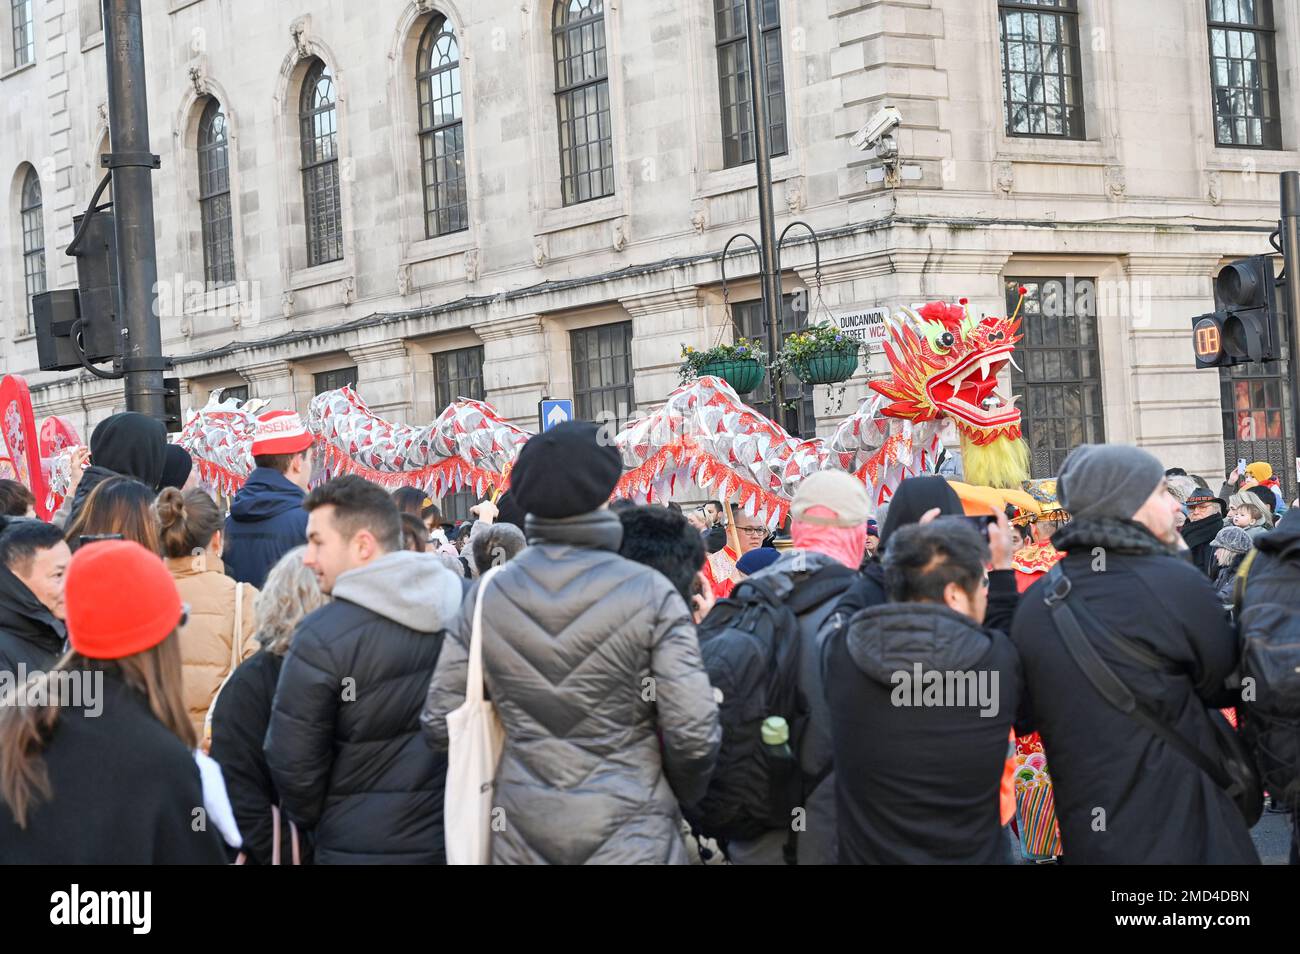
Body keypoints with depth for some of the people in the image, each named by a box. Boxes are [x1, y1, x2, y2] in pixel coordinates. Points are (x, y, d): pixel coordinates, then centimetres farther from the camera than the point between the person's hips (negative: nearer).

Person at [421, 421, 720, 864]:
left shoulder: (486, 595, -1)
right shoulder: (651, 595, -10)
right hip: (631, 841, -3)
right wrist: (677, 795, 8)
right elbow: (693, 734, -13)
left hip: (521, 839, 3)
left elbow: (439, 723, 1)